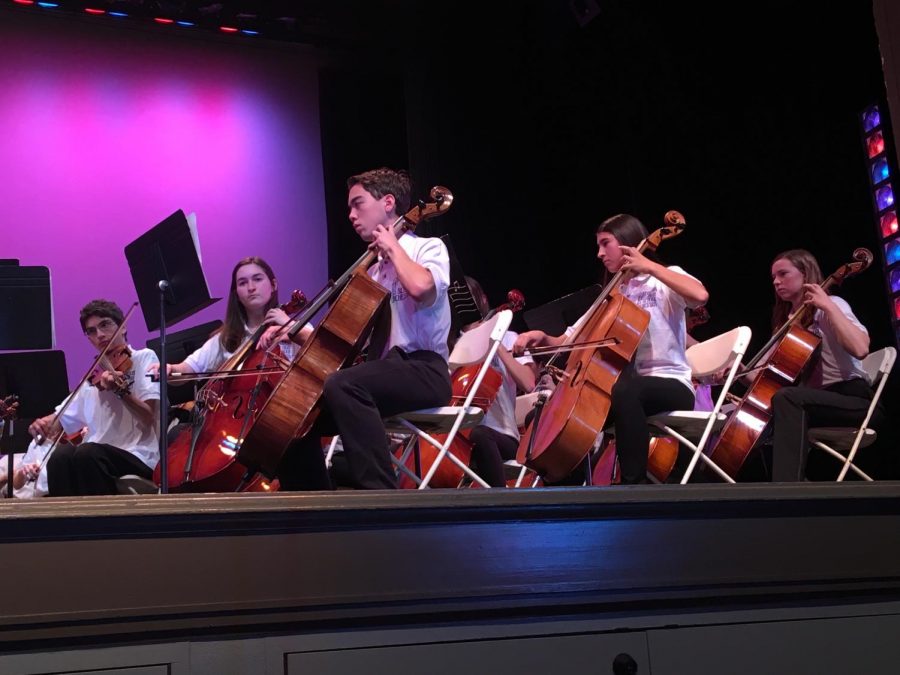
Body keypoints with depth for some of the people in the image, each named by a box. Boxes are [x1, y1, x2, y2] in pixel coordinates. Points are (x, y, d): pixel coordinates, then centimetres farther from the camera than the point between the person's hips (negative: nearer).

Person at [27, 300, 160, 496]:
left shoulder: (144, 357, 5)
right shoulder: (93, 376, 21)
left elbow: (148, 417, -7)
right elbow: (62, 419, 20)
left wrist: (122, 390, -24)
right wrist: (43, 424, -3)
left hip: (138, 456, -4)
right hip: (96, 457, 4)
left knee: (87, 454, -33)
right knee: (61, 456, -28)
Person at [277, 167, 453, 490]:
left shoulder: (429, 247, 2)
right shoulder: (373, 271, 23)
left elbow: (421, 287, -25)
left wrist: (393, 247, -7)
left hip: (424, 371, -8)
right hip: (384, 375, 8)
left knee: (341, 385, -35)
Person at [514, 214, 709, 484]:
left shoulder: (663, 281, 3)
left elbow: (700, 295, -21)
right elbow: (567, 341, 16)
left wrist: (650, 266, -16)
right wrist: (542, 337, -6)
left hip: (671, 385, -6)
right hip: (630, 385, 6)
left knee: (624, 392, -38)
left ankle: (635, 483, -37)